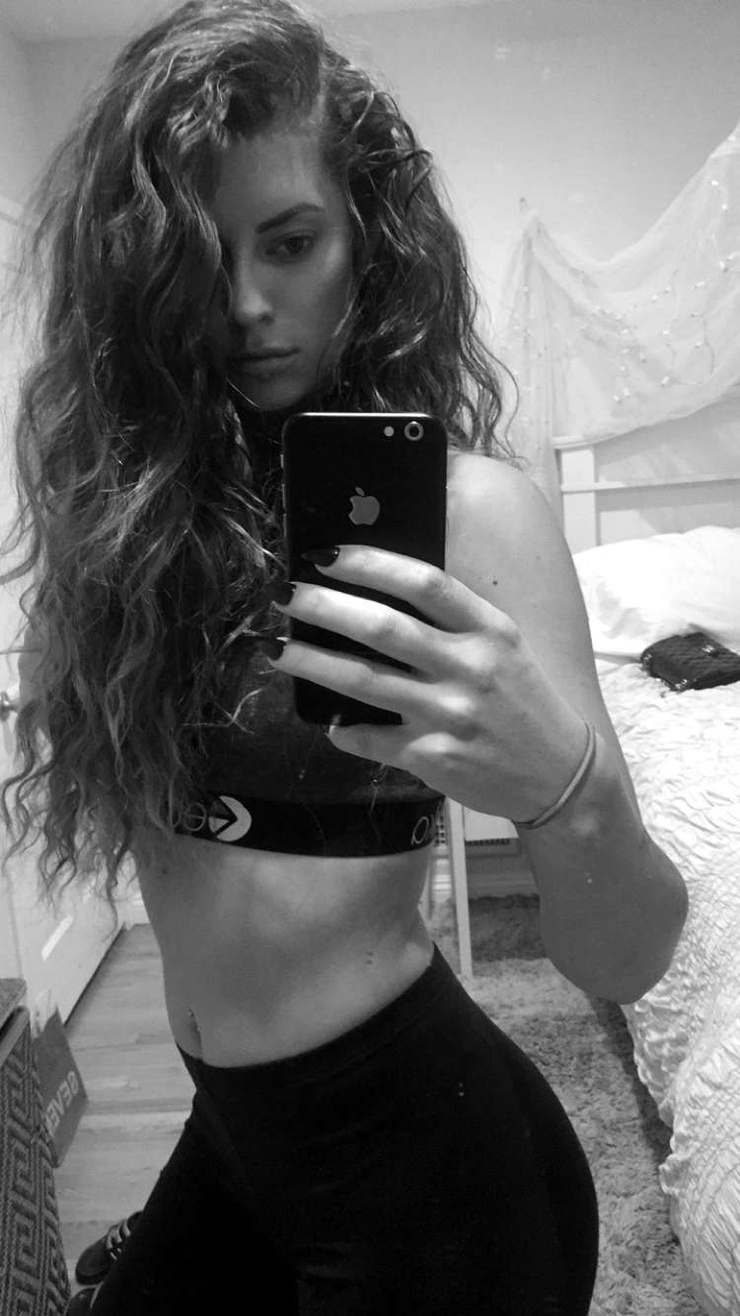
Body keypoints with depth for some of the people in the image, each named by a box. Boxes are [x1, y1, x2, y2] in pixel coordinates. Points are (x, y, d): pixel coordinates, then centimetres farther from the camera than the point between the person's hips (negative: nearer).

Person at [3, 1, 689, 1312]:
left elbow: (626, 963, -22)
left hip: (412, 1147, -5)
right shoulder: (154, 486, -2)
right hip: (232, 1129, 5)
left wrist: (563, 787, -38)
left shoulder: (463, 502, -19)